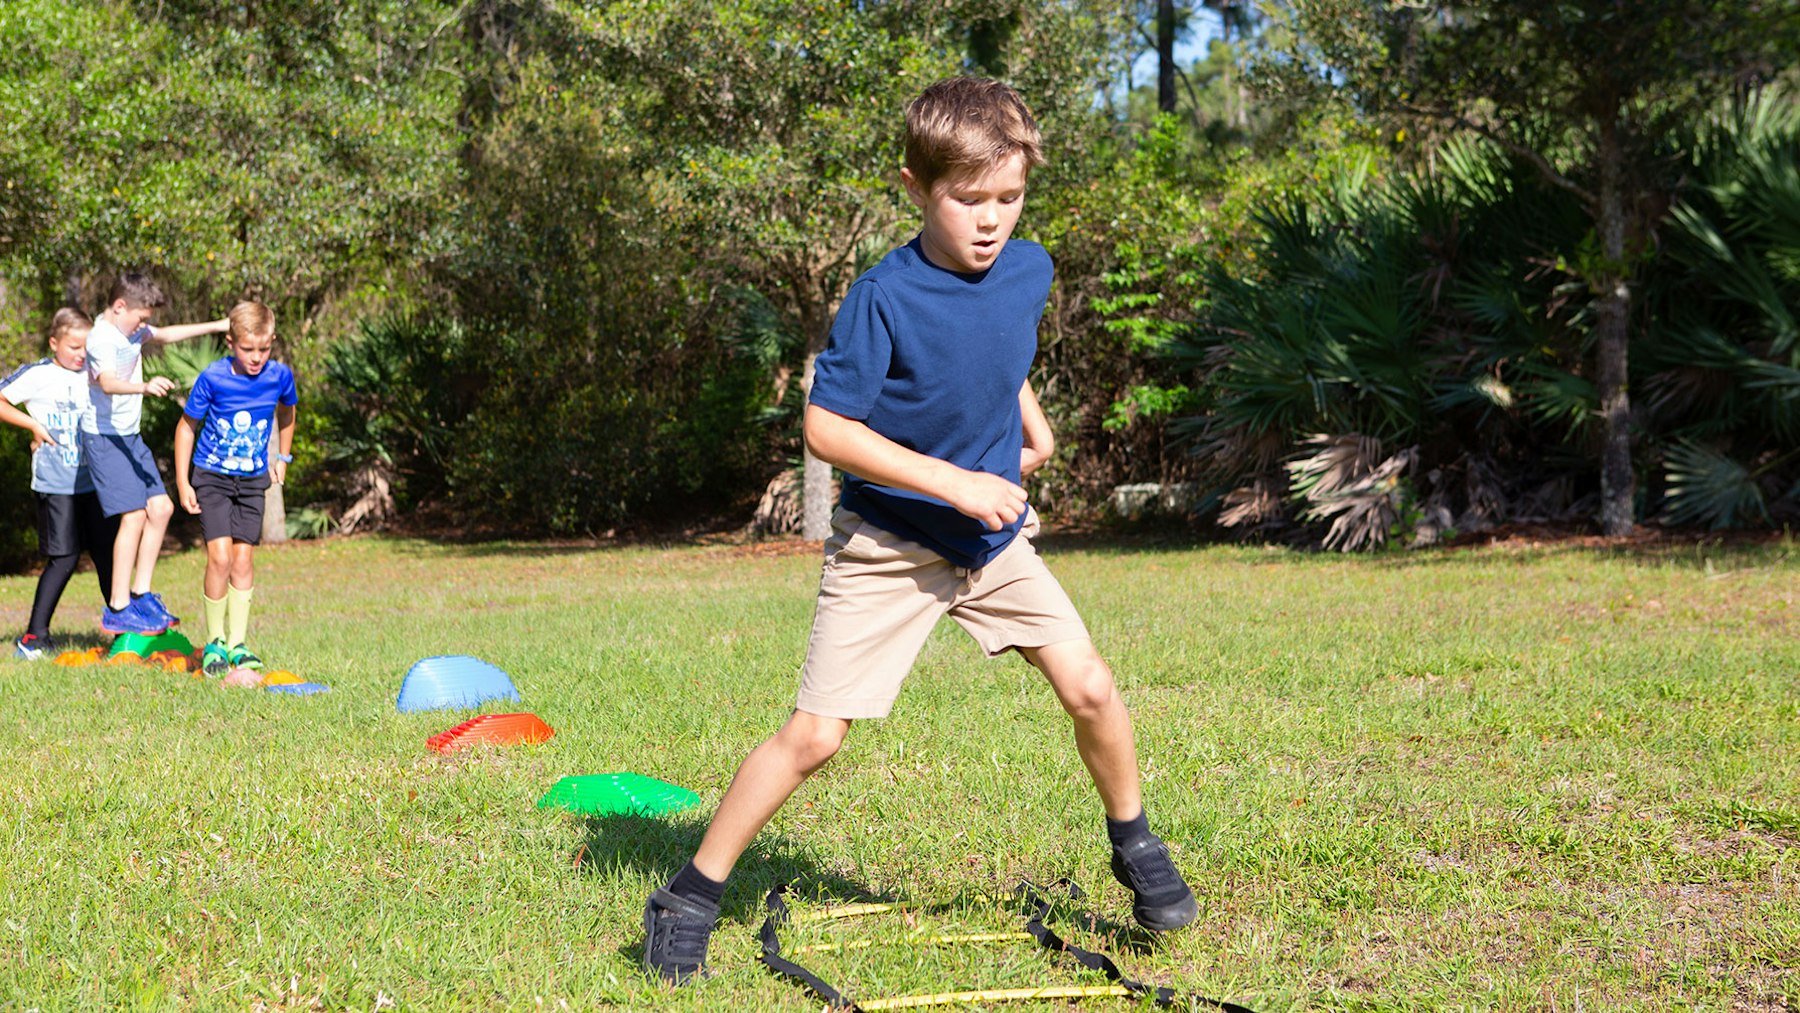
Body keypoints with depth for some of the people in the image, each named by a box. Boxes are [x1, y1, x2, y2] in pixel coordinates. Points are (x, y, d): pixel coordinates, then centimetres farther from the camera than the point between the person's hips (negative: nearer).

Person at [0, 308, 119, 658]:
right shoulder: (36, 375, -3)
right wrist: (34, 425, -6)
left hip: (93, 481, 4)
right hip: (55, 483, -4)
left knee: (106, 553, 6)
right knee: (64, 557, -6)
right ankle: (34, 635, 3)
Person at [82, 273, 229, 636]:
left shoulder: (132, 330, 10)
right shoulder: (101, 339, -18)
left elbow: (165, 334, 31)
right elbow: (107, 383, -37)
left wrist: (214, 327, 30)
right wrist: (145, 386, -55)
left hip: (130, 437, 10)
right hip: (105, 438, -10)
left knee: (160, 507, 6)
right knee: (134, 514, -16)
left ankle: (140, 593, 15)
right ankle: (117, 609, -13)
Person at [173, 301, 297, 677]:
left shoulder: (279, 376, -9)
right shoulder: (213, 378, -16)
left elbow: (286, 411, 15)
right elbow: (187, 426, -4)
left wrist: (282, 457, 19)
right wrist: (183, 483, -6)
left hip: (253, 480, 2)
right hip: (211, 477, -2)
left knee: (243, 560, 1)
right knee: (220, 557, -12)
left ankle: (237, 644, 10)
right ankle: (214, 642, 2)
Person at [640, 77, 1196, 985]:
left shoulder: (1029, 271, -3)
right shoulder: (884, 298, -22)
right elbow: (825, 428, -21)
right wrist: (955, 483, -23)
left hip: (993, 537, 5)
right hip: (887, 545, -5)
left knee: (1090, 688, -3)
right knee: (814, 734, -7)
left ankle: (1134, 844, 22)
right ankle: (693, 893, 7)